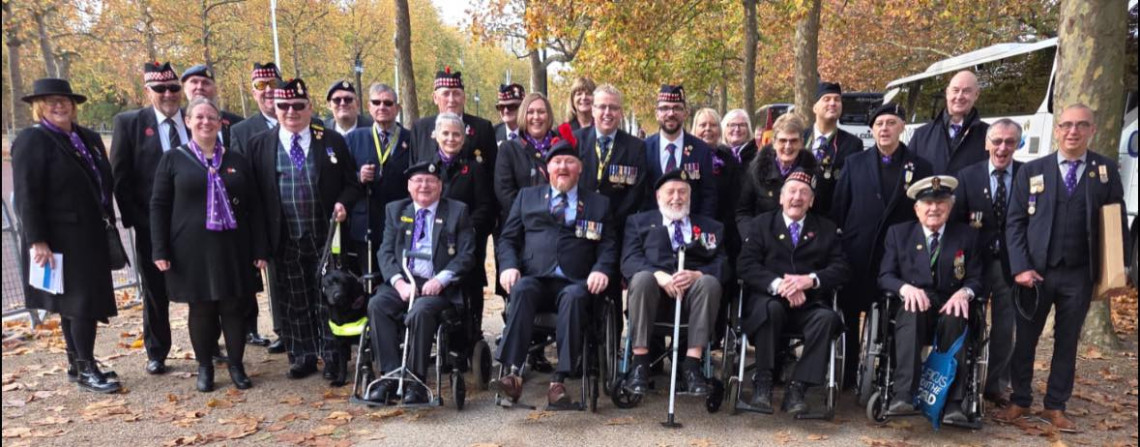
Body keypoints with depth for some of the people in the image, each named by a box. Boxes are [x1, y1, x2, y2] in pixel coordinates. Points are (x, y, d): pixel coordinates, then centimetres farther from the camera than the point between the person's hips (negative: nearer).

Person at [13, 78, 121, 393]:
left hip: (90, 235, 7)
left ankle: (77, 365, 25)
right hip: (60, 238, -7)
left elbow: (103, 182, 14)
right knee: (80, 301, -4)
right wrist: (37, 241, -20)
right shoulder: (31, 140, -10)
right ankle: (85, 370, 6)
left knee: (77, 302, 14)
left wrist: (108, 222, 11)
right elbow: (26, 196, -15)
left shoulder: (89, 138, 11)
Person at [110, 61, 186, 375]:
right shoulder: (129, 123, -1)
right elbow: (120, 178, -2)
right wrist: (134, 220, -9)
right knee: (155, 292, 11)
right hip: (151, 225, -1)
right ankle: (157, 353, 25)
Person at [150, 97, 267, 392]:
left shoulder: (236, 161, 9)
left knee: (235, 307, 5)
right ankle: (204, 367, 22)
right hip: (192, 250, -1)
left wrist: (259, 249, 2)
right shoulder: (173, 159, 3)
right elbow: (158, 206, 1)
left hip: (233, 248, 2)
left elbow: (254, 207, 8)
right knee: (201, 309, 7)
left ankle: (236, 365, 20)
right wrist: (160, 251, -7)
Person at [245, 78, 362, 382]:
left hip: (325, 239, -1)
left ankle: (333, 357, 17)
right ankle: (302, 357, 23)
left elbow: (351, 184, 8)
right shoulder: (259, 145, 5)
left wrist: (343, 203, -13)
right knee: (293, 304, 10)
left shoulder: (333, 141, 5)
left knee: (328, 300, 6)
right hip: (284, 242, 1)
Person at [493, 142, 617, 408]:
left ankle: (559, 382, -35)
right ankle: (513, 374, -38)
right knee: (521, 289, -34)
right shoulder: (527, 196, 22)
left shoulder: (599, 204, 21)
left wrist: (601, 270, -9)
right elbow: (508, 239, 17)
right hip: (534, 279, 1)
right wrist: (508, 266, -4)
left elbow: (608, 246, 13)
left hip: (573, 283, 0)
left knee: (575, 297, -35)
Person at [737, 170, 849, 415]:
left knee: (828, 318, -31)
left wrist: (811, 280, -15)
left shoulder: (827, 229, 18)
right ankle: (762, 384, -24)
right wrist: (778, 284, -18)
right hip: (768, 299, -1)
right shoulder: (760, 224, 14)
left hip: (810, 304, 1)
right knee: (772, 308, -35)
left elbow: (842, 268, 5)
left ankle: (797, 389, -26)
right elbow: (746, 266, 0)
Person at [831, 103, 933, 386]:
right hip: (856, 253, 1)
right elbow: (838, 208, 5)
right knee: (849, 315, 8)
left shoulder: (919, 167, 4)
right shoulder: (855, 163, 7)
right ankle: (846, 375, 20)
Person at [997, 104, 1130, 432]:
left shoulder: (1106, 171, 4)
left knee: (1067, 342, 10)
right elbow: (1015, 222, -1)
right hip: (1036, 271, -1)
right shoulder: (1032, 171, 0)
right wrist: (1020, 267, -10)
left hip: (1079, 275, 1)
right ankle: (1020, 402, 23)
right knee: (1025, 339, 8)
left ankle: (1055, 407, 23)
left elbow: (1117, 222, 4)